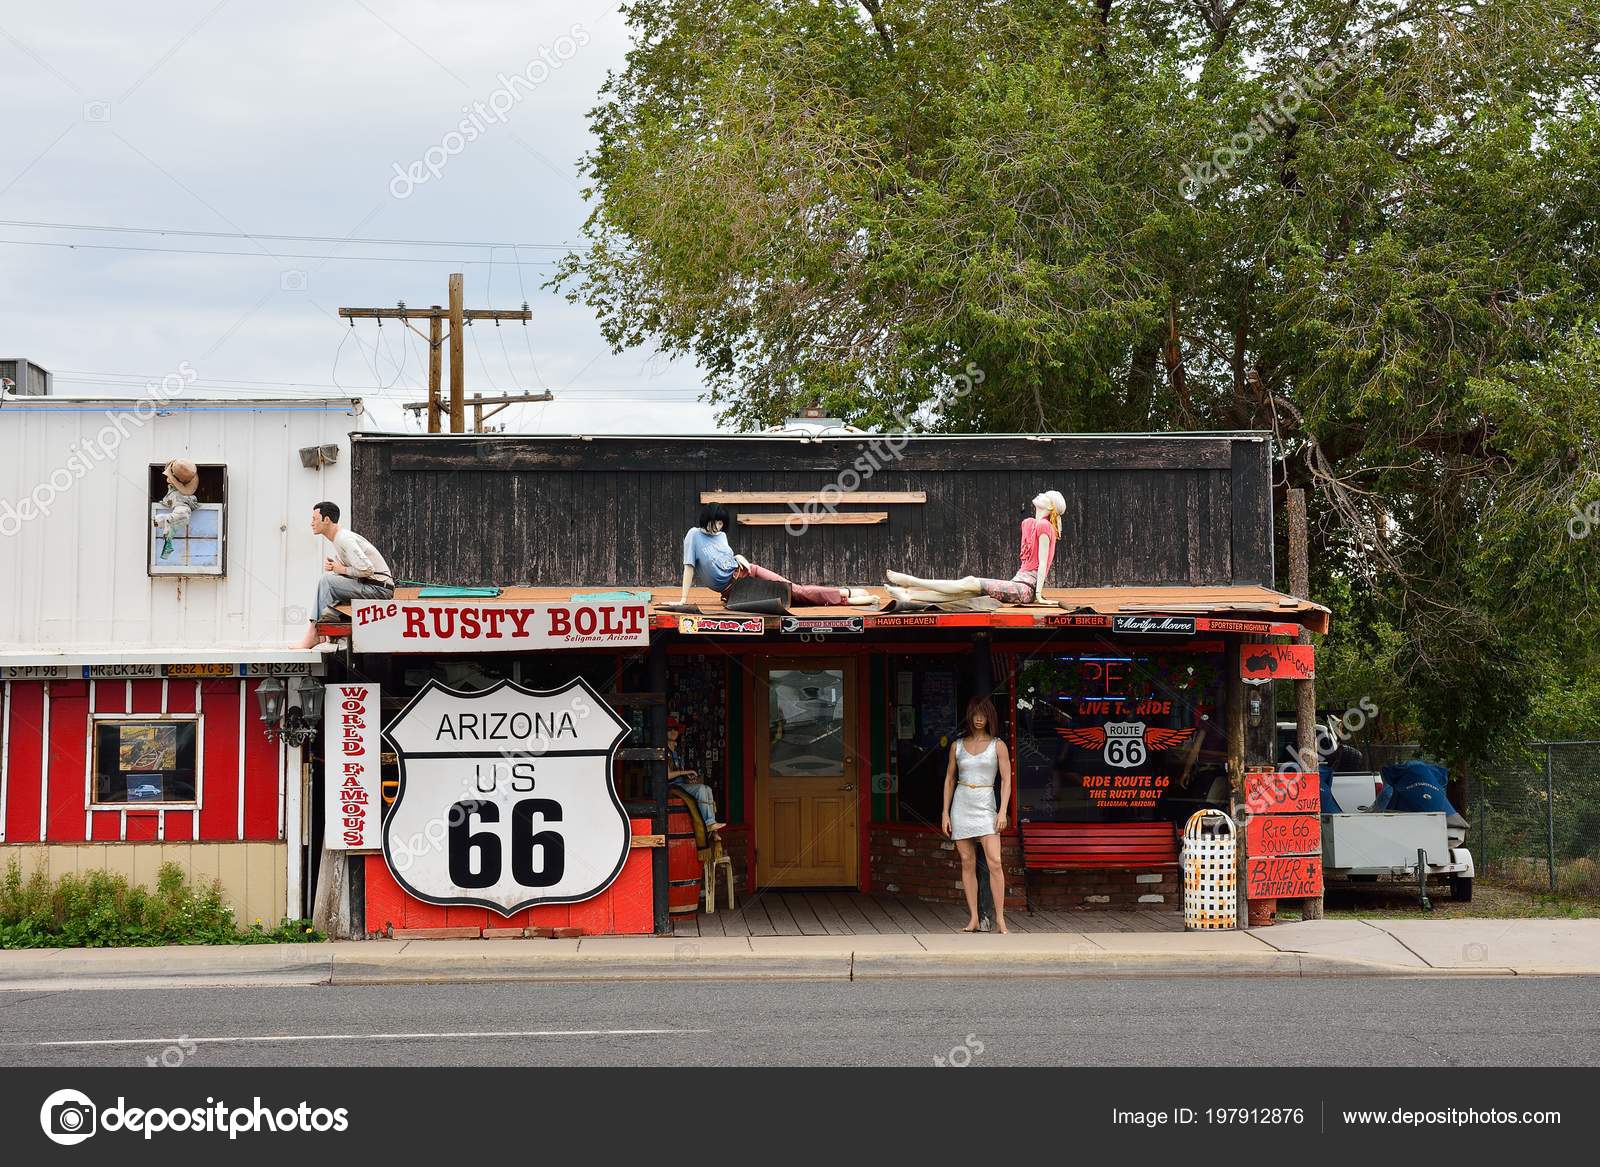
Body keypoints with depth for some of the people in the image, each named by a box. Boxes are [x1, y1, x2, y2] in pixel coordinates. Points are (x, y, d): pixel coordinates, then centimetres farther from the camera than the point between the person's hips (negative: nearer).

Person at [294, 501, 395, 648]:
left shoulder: (344, 539, -16)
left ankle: (313, 634, -14)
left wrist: (342, 570, -11)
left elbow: (366, 569, -25)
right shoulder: (339, 538, 16)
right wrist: (330, 565, 0)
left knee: (326, 580, -15)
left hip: (379, 588, -10)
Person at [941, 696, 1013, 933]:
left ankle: (1000, 918, -12)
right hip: (961, 806, 2)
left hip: (985, 806, -2)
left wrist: (1003, 811, -11)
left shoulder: (997, 746, 2)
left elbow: (1006, 780, 0)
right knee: (967, 862, 2)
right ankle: (974, 918, 5)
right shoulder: (957, 745, 8)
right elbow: (949, 779, 13)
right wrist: (945, 813, 8)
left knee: (994, 862, -14)